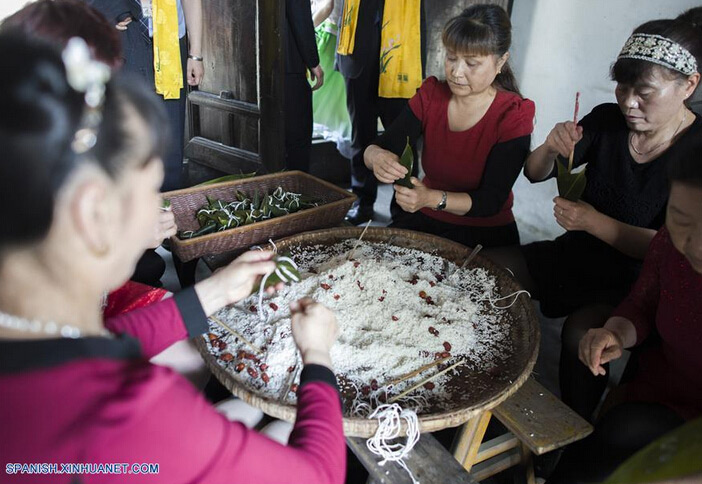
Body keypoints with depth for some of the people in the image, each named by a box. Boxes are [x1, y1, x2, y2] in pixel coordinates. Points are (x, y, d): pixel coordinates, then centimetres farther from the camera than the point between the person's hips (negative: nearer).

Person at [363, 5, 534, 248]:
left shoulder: (513, 116, -13)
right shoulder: (431, 95, -2)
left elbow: (491, 201, -18)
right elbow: (374, 149, -7)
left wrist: (433, 198, -36)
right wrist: (377, 157, -33)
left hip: (484, 232, -3)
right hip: (423, 220, 4)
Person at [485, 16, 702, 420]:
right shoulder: (607, 121, -3)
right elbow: (535, 174, 3)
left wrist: (593, 221, -26)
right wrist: (551, 148, -19)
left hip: (634, 282, -5)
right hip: (576, 255, 5)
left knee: (580, 334, -34)